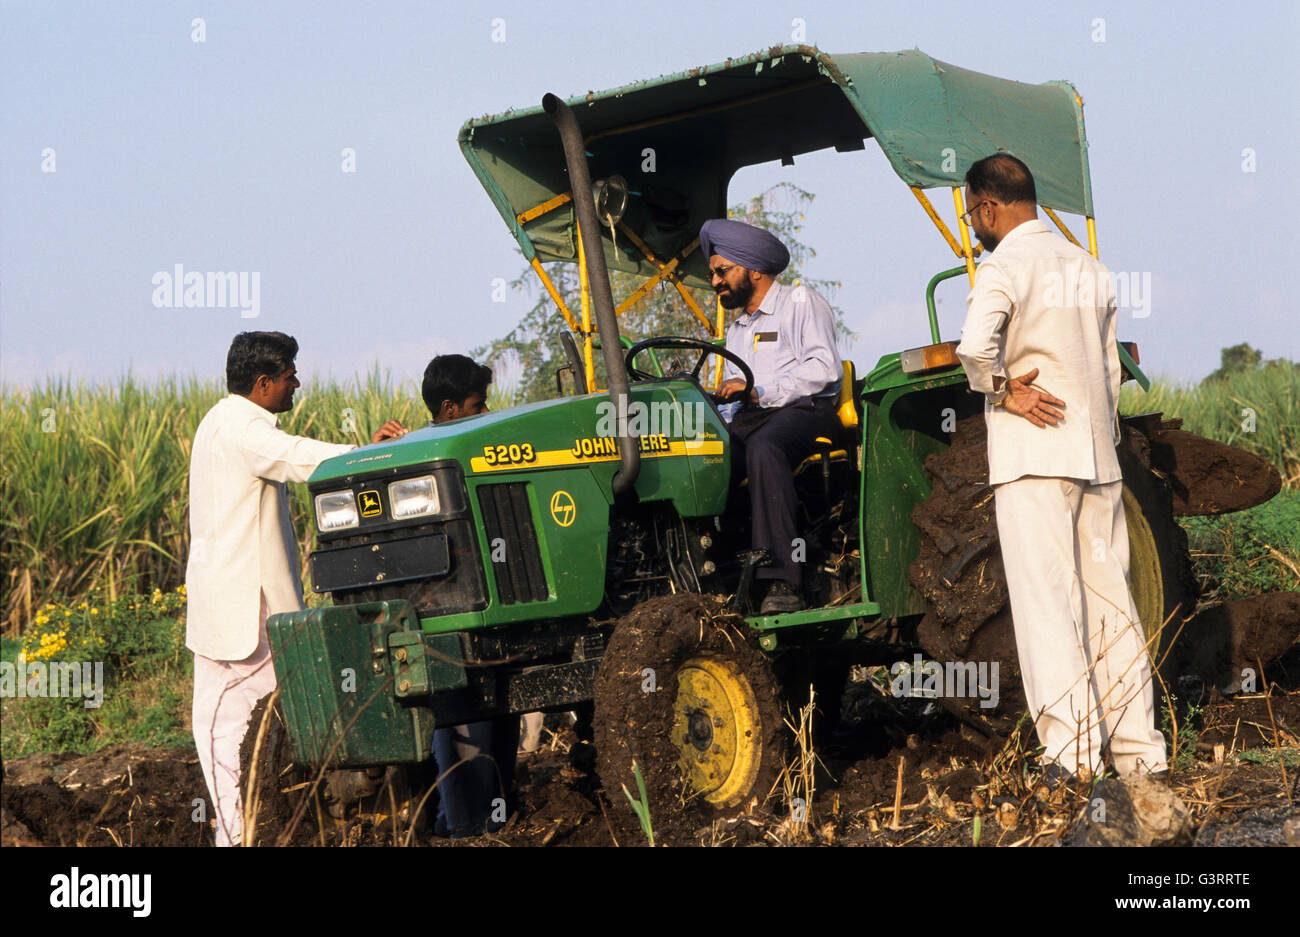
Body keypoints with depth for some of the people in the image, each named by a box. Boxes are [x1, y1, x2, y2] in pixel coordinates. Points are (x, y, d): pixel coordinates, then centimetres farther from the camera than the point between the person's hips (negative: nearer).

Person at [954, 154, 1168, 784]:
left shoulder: (1004, 266, -9)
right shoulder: (1088, 268, 15)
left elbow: (976, 346, -27)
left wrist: (1001, 389, -11)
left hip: (1033, 453, -7)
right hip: (1097, 453, 7)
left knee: (1047, 601, -7)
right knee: (1110, 601, 9)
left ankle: (1070, 750, -12)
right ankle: (1139, 748, 10)